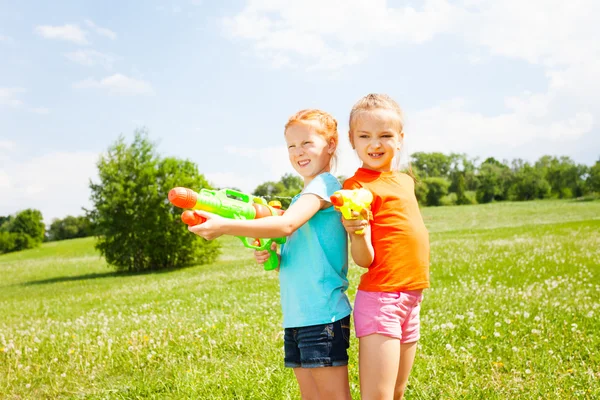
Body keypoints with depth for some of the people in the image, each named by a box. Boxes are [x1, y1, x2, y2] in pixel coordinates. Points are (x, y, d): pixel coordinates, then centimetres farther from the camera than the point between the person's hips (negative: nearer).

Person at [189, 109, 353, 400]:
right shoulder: (301, 198, 18)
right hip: (296, 317, 9)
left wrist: (225, 226, -29)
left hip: (323, 314, -9)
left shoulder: (325, 185, -10)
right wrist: (270, 257, 0)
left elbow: (286, 225, -26)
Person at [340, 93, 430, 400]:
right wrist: (356, 232, -34)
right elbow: (364, 259, -14)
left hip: (410, 299, 8)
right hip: (380, 298, -8)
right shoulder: (357, 186, -10)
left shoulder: (405, 180, 12)